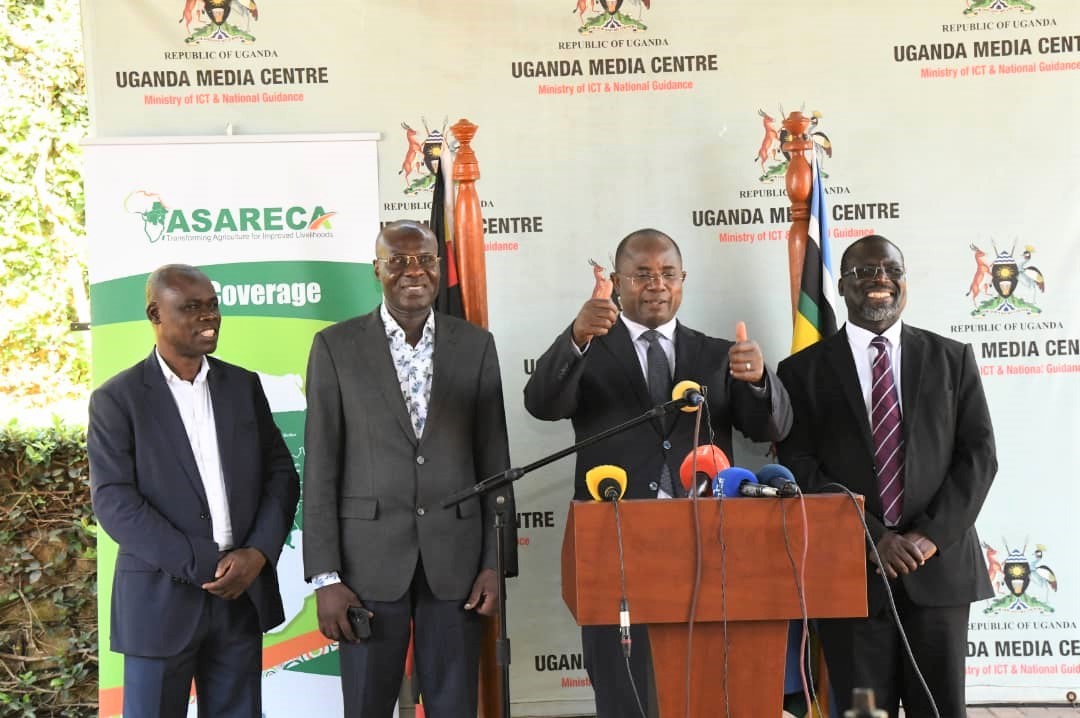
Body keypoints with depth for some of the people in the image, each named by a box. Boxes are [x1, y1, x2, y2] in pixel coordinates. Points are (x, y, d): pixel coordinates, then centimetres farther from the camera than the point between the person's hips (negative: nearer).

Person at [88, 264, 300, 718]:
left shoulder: (244, 386, 9)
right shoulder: (116, 399, -3)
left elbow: (281, 474, 7)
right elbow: (113, 501, -10)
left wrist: (258, 553, -9)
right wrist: (201, 566, -15)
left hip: (243, 593, 3)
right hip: (161, 599, -3)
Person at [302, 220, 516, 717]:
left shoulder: (475, 345, 4)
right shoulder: (336, 346, 0)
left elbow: (494, 462, 5)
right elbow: (321, 467, -2)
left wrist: (495, 564, 0)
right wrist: (325, 576, -6)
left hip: (455, 555, 1)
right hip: (370, 556, -1)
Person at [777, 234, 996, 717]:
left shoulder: (952, 359, 9)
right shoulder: (803, 370, 4)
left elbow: (979, 455, 3)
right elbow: (800, 469, -2)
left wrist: (931, 535, -9)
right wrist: (871, 538, -11)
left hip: (939, 565, 1)